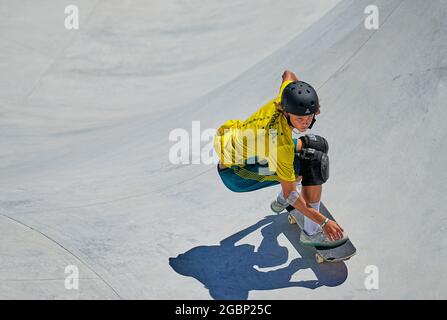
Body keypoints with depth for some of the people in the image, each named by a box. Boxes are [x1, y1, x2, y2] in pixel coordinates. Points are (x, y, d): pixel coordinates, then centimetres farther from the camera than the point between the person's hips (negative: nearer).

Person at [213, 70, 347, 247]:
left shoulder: (286, 98, -18)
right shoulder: (282, 142, -35)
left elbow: (288, 74, 8)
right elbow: (290, 194, -27)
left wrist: (311, 104, 16)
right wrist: (324, 222, -23)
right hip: (237, 173, -9)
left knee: (314, 145, 18)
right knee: (315, 161, -20)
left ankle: (281, 201, 33)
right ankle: (312, 232, -11)